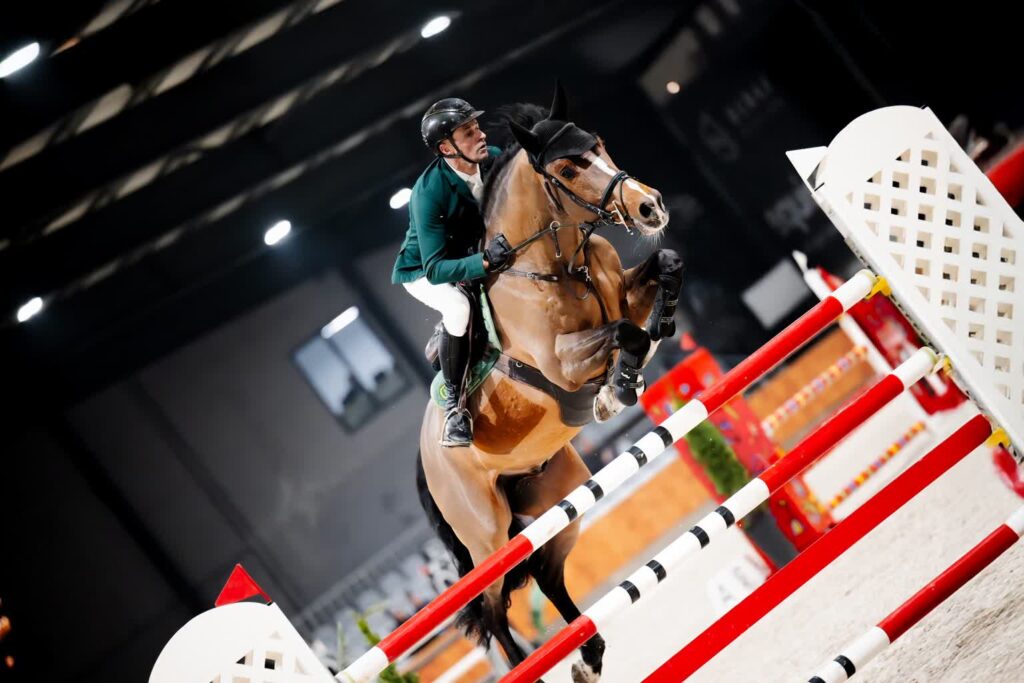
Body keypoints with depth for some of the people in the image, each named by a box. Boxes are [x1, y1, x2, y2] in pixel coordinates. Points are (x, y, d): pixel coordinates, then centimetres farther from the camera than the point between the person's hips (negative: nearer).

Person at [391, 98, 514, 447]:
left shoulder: (494, 159, -19)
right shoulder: (429, 193, -35)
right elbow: (435, 270, -36)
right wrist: (484, 262, -51)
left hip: (471, 254, 7)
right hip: (423, 270, -7)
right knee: (459, 308, -34)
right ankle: (454, 405, -19)